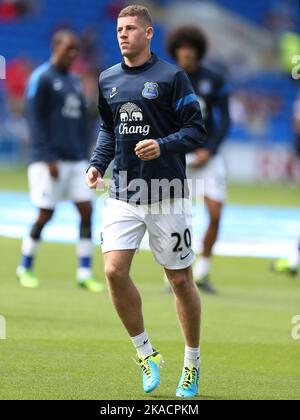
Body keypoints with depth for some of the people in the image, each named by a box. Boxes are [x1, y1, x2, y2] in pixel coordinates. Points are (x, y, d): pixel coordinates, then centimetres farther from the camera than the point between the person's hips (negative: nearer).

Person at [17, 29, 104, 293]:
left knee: (86, 210, -3)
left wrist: (84, 157, 13)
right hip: (49, 160, -7)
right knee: (45, 214, -4)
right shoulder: (41, 78, -6)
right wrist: (48, 158, -16)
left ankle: (85, 273, 0)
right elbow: (35, 119, -11)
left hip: (76, 161, 7)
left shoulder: (75, 82, 16)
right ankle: (25, 268, 15)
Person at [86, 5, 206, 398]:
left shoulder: (171, 76, -6)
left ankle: (192, 364, 20)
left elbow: (197, 129, -7)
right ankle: (146, 353, 7)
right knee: (114, 271, -11)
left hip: (167, 195, -4)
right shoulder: (108, 80, 9)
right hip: (124, 194, 4)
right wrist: (97, 164, 7)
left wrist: (163, 145, -22)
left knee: (181, 280, 4)